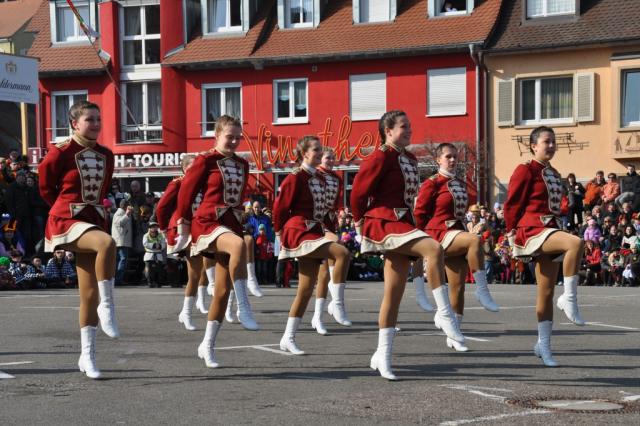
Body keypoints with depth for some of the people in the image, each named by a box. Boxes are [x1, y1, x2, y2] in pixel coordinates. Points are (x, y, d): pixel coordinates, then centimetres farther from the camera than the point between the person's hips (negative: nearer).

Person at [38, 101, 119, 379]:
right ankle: (107, 307, -25)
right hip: (66, 221, -6)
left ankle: (87, 355, 13)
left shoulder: (105, 155, 8)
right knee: (106, 242, -36)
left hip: (94, 220, 6)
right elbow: (46, 188, 5)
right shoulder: (61, 153, -8)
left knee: (89, 292, 5)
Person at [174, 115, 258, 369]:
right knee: (239, 245, -39)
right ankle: (244, 310, -36)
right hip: (208, 222, -7)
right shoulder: (205, 161, -5)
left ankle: (208, 345, 18)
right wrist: (184, 227, 3)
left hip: (232, 224, 7)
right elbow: (186, 192, -1)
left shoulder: (242, 165, 13)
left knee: (223, 289, 5)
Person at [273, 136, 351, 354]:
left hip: (314, 232, 8)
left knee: (306, 289, 7)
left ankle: (288, 338, 13)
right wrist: (280, 232, 4)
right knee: (342, 252, -27)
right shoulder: (295, 178, -9)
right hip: (299, 232, -8)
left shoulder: (320, 179, 14)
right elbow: (280, 207, -6)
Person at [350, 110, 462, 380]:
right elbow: (358, 193, -6)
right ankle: (444, 313, -22)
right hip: (383, 222, -8)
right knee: (433, 249, -29)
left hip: (403, 225, 8)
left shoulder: (410, 160, 16)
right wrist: (361, 224, 3)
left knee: (394, 294, 7)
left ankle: (382, 356, 12)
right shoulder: (380, 158, -10)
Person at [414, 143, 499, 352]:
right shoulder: (432, 184, -5)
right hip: (440, 234, -7)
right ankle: (482, 291, -30)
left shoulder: (460, 185, 17)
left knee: (458, 286, 2)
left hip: (457, 235, 7)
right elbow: (419, 213, -5)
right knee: (475, 240, -35)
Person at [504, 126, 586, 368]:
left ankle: (543, 345, 15)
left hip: (550, 230, 8)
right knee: (576, 243, -33)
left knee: (546, 292, 8)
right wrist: (514, 230, 0)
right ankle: (569, 299, -25)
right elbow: (511, 204, -5)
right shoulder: (526, 171, -6)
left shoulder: (554, 175, 18)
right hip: (532, 229, -8)